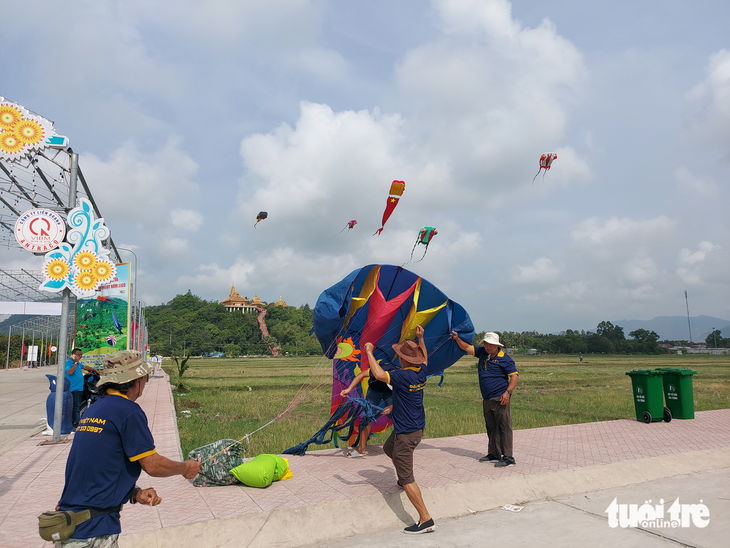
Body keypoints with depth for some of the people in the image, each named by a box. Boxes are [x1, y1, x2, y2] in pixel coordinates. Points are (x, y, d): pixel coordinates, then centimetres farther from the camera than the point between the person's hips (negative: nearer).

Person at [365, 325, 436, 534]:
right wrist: (421, 339, 27)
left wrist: (369, 352, -22)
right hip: (417, 428, 10)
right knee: (389, 449, 34)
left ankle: (426, 520, 0)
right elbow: (424, 358, 23)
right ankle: (404, 481, 52)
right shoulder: (421, 372, 0)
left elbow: (379, 374, -35)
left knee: (407, 479, -4)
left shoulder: (403, 376, -26)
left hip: (406, 433, -10)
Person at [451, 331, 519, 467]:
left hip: (500, 399, -7)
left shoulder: (504, 359, -9)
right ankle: (494, 454, 23)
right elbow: (467, 348, 19)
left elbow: (514, 376, -10)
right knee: (491, 428, 13)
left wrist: (508, 392, -21)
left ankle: (508, 457, -2)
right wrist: (457, 339, 5)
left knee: (504, 427, -6)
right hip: (487, 400, 8)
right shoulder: (482, 352, 10)